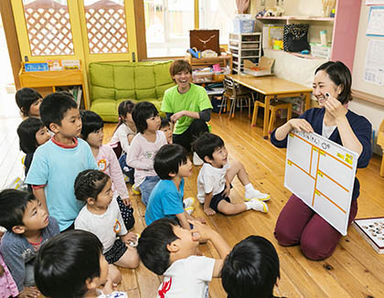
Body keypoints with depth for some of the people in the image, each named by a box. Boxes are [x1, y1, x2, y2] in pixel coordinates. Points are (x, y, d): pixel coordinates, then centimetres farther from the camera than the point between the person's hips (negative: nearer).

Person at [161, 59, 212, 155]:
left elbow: (207, 116, -29)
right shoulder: (169, 93, -6)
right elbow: (169, 120, -2)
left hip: (196, 130, -3)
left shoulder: (199, 91, -18)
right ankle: (188, 148, 16)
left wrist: (184, 112, -32)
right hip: (179, 132, 3)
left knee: (199, 122, -35)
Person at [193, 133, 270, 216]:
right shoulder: (208, 173, -42)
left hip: (221, 185, 8)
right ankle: (251, 204, -11)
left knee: (237, 164, 5)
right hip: (212, 197, -8)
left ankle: (250, 192, 12)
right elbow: (208, 194, -29)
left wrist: (228, 186, 0)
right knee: (227, 209, -37)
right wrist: (206, 208, -17)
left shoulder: (222, 162, -20)